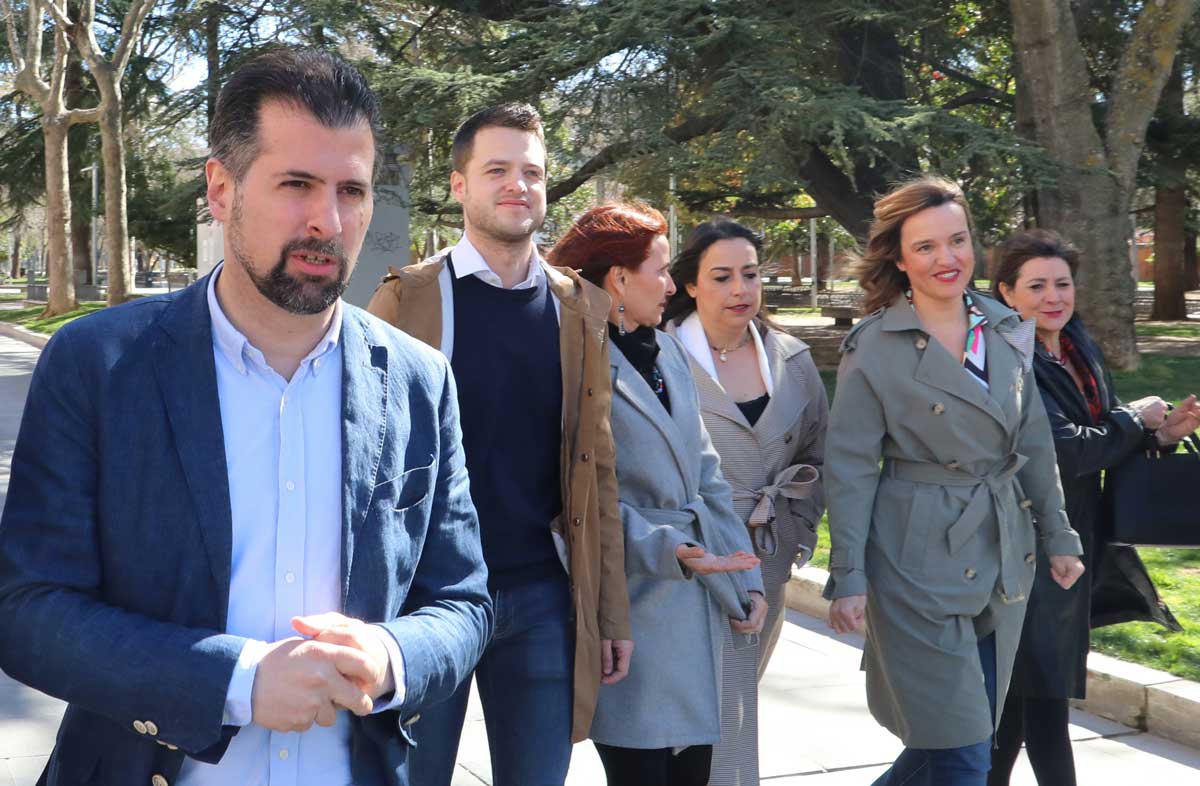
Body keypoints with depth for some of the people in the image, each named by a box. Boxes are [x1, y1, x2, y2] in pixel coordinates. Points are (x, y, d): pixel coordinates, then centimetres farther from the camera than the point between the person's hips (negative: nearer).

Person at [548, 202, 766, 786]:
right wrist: (664, 550, -24)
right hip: (632, 607, -7)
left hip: (698, 601, 7)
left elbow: (706, 477, 15)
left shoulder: (669, 352, 15)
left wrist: (745, 580, 8)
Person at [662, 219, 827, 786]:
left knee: (737, 696, 15)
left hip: (770, 560, 5)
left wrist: (801, 535, 6)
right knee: (721, 714, -4)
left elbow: (817, 452, 16)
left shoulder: (792, 359, 7)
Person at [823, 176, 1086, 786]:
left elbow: (1034, 443, 13)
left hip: (1004, 558, 6)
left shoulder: (1006, 330, 5)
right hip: (921, 559, -6)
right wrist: (848, 578, -13)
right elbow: (849, 469, -10)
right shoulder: (873, 347, -11)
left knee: (972, 734, 14)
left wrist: (1059, 536, 13)